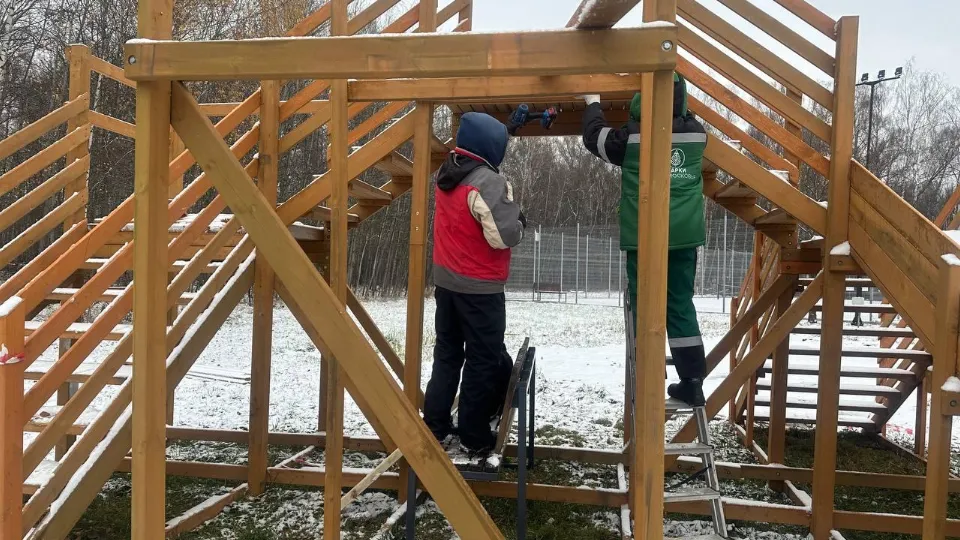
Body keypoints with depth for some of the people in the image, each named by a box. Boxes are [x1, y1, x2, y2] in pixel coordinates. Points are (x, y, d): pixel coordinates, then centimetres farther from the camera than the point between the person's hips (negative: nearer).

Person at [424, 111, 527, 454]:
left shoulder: (447, 172, 4)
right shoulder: (488, 182, -22)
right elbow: (504, 236, -26)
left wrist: (505, 129, 28)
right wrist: (520, 222, -5)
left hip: (445, 280, 8)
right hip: (480, 287, -8)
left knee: (447, 354, 17)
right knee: (484, 359, 5)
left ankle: (435, 425, 24)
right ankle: (474, 435, 13)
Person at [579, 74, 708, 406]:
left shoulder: (631, 137, -9)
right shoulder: (697, 133, 2)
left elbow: (594, 137, 7)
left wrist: (593, 103, 24)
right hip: (685, 235, 4)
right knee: (681, 303, 12)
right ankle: (692, 381, 14)